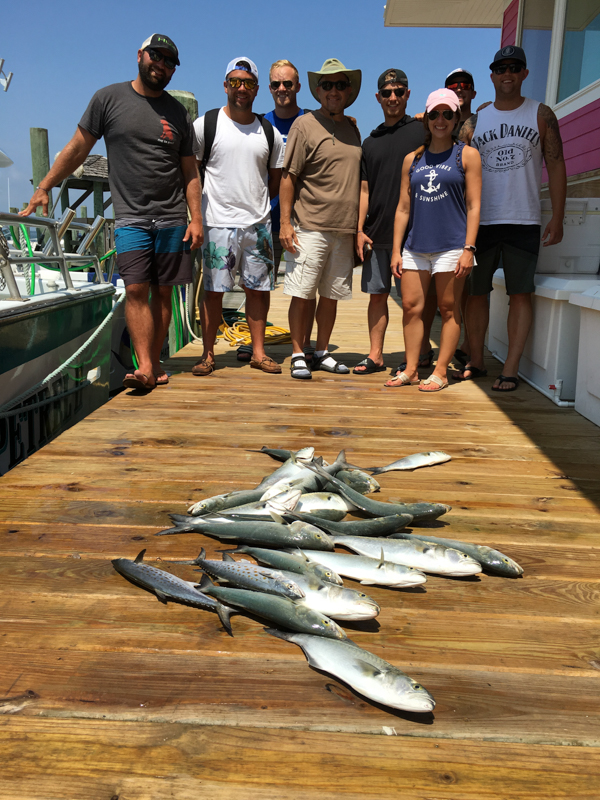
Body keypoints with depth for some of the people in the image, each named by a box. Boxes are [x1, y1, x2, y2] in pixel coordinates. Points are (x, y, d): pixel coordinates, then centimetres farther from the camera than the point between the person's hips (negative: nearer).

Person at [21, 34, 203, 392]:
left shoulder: (179, 113, 12)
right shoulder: (109, 98, 6)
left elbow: (190, 171, 12)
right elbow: (78, 148, 9)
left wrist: (196, 218, 2)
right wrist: (44, 187, 6)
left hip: (173, 218, 2)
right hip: (130, 217, -2)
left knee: (162, 292, 1)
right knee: (136, 289, -13)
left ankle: (155, 363, 9)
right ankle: (145, 367, -16)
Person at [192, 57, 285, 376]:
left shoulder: (270, 133, 11)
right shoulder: (205, 125, 2)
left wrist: (253, 200, 9)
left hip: (258, 222, 3)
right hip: (218, 222, -3)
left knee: (259, 288, 6)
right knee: (213, 289, -1)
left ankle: (258, 352, 15)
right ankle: (208, 354, 8)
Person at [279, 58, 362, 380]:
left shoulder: (352, 128, 16)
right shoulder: (304, 125, -2)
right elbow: (288, 177, -5)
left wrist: (358, 227, 17)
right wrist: (285, 222, -12)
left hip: (344, 229, 5)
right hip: (310, 227, -5)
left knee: (331, 294, 9)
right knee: (302, 294, -4)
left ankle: (322, 352, 20)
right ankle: (298, 354, 7)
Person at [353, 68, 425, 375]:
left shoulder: (422, 132, 2)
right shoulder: (371, 142, 16)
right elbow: (365, 189, 15)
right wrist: (359, 230, 4)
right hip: (377, 233, 4)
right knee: (377, 293, 6)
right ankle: (375, 355, 14)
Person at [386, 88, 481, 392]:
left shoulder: (467, 155, 4)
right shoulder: (412, 159, 13)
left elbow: (473, 205, -2)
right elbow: (403, 208, 13)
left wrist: (468, 248, -11)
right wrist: (396, 250, 6)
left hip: (451, 245, -4)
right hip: (416, 246, 4)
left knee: (448, 309, 2)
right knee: (410, 307, 3)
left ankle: (440, 372, 9)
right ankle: (411, 369, 14)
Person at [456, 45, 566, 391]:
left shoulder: (541, 115, 6)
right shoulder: (475, 122, 10)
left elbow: (556, 166, 3)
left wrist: (557, 218, -5)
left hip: (524, 221, -2)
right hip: (480, 221, 2)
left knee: (521, 294, -4)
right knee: (475, 292, 5)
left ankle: (511, 370, 0)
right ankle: (476, 362, 17)